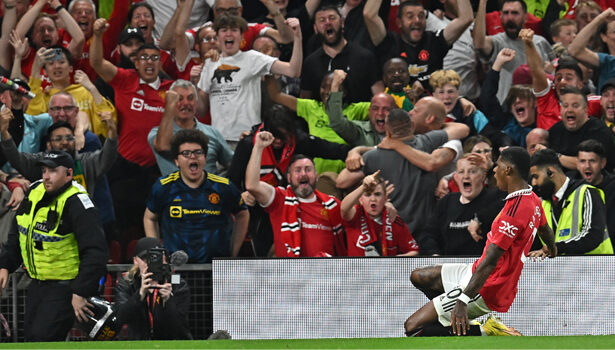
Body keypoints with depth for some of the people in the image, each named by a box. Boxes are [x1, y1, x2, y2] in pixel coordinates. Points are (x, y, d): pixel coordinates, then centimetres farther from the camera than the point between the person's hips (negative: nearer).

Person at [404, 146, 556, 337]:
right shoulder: (533, 200, 4)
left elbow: (491, 260, -31)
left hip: (485, 290, -10)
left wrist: (463, 300, -34)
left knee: (412, 327, -14)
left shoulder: (515, 210, -26)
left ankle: (485, 332, -9)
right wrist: (551, 248, 52)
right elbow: (545, 231, 28)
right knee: (418, 277, 21)